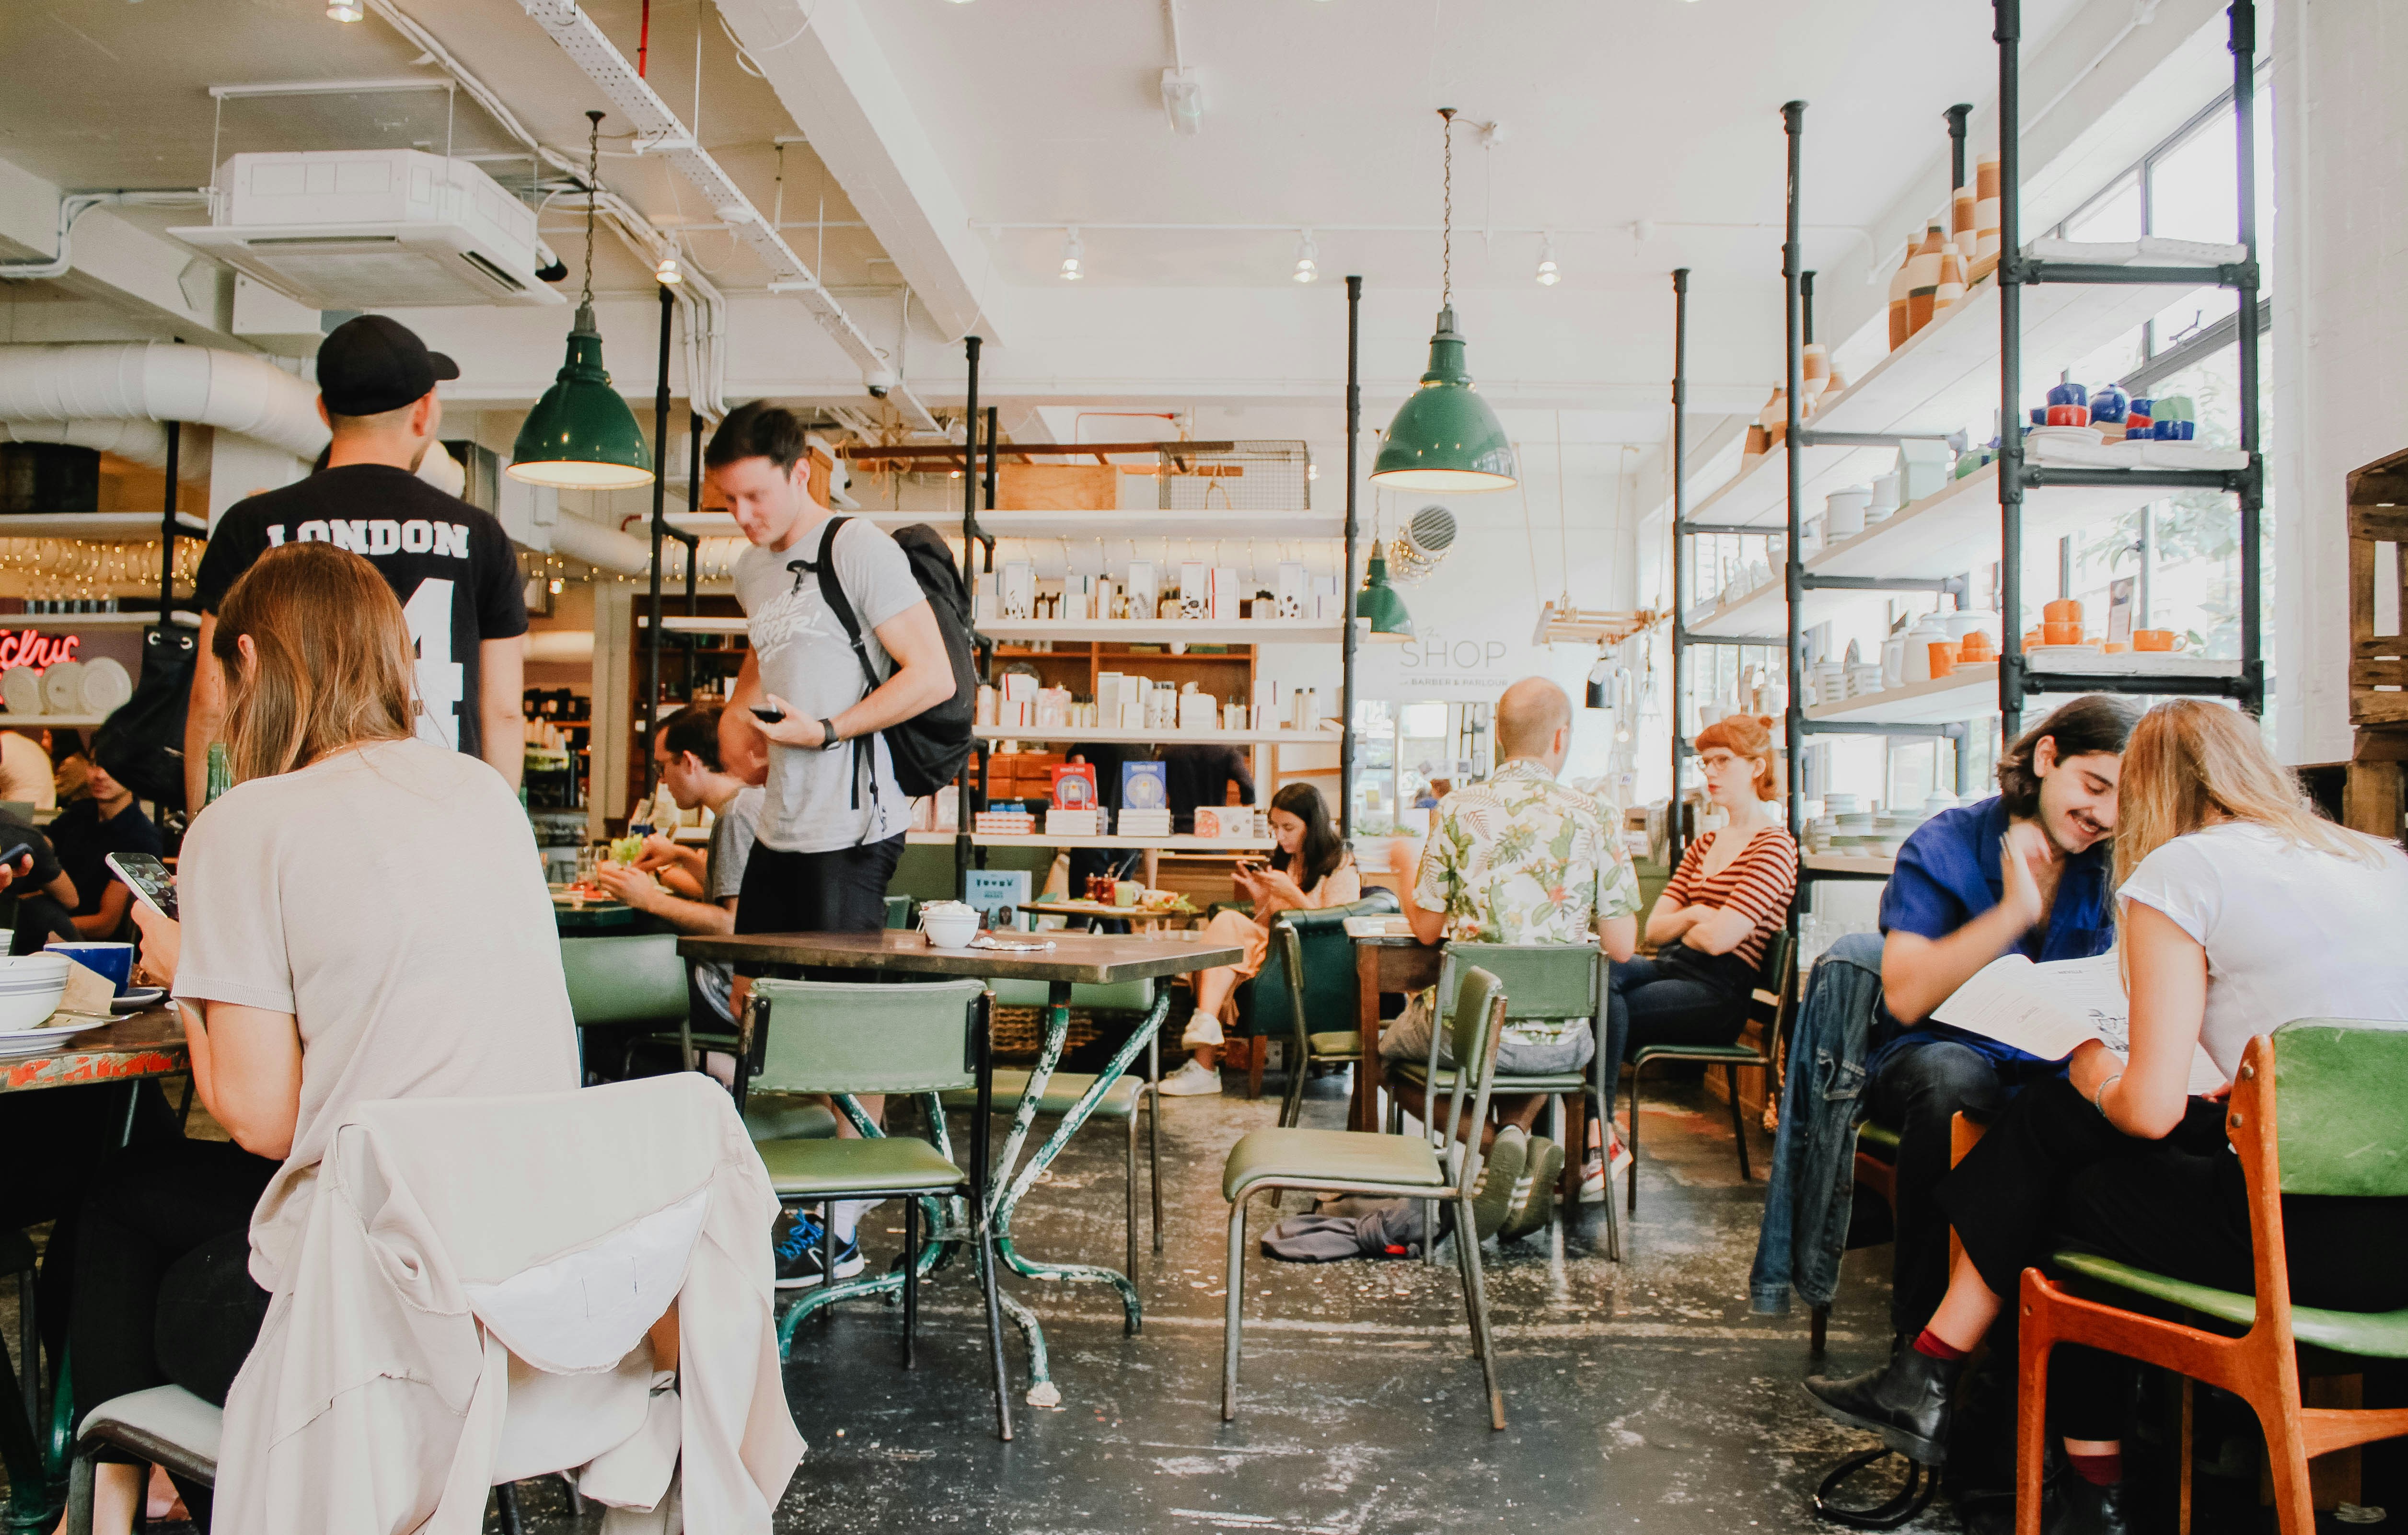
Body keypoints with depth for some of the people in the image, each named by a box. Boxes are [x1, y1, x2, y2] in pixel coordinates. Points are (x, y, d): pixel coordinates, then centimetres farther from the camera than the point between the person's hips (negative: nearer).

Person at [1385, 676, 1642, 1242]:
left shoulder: (1457, 810, -7)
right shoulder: (1592, 818, -4)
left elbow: (1426, 928, -1)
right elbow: (1621, 947, -4)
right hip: (1559, 1043, 3)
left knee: (1387, 1056, 28)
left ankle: (1496, 1140, 2)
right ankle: (1518, 1134, 9)